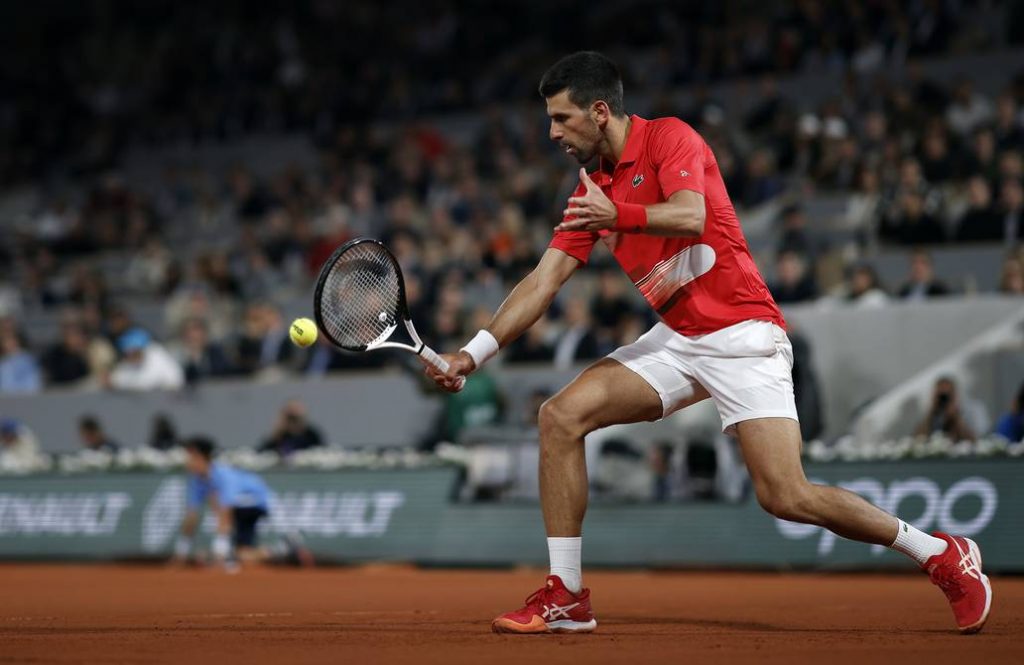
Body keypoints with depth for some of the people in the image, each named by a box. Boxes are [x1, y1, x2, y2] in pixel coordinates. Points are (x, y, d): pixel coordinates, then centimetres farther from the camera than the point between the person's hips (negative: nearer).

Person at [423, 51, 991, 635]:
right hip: (676, 340, 8)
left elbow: (690, 217, -27)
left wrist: (618, 215, -39)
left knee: (786, 496, -17)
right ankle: (567, 598, -3)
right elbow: (544, 281, 9)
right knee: (561, 416, -8)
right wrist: (473, 354, 1)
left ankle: (945, 556, 1)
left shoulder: (670, 138, -9)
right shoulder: (593, 190, 12)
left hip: (742, 333, -8)